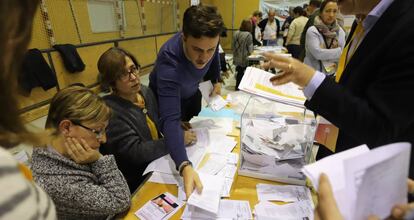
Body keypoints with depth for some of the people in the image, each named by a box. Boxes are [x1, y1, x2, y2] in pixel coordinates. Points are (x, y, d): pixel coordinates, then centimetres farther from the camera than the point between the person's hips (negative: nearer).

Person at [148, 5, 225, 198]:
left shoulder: (208, 41, -30)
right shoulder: (169, 62, -47)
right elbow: (170, 120, -54)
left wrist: (216, 80, 3)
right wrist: (185, 166, -66)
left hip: (191, 94, 5)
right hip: (167, 100, -5)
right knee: (184, 139, 16)